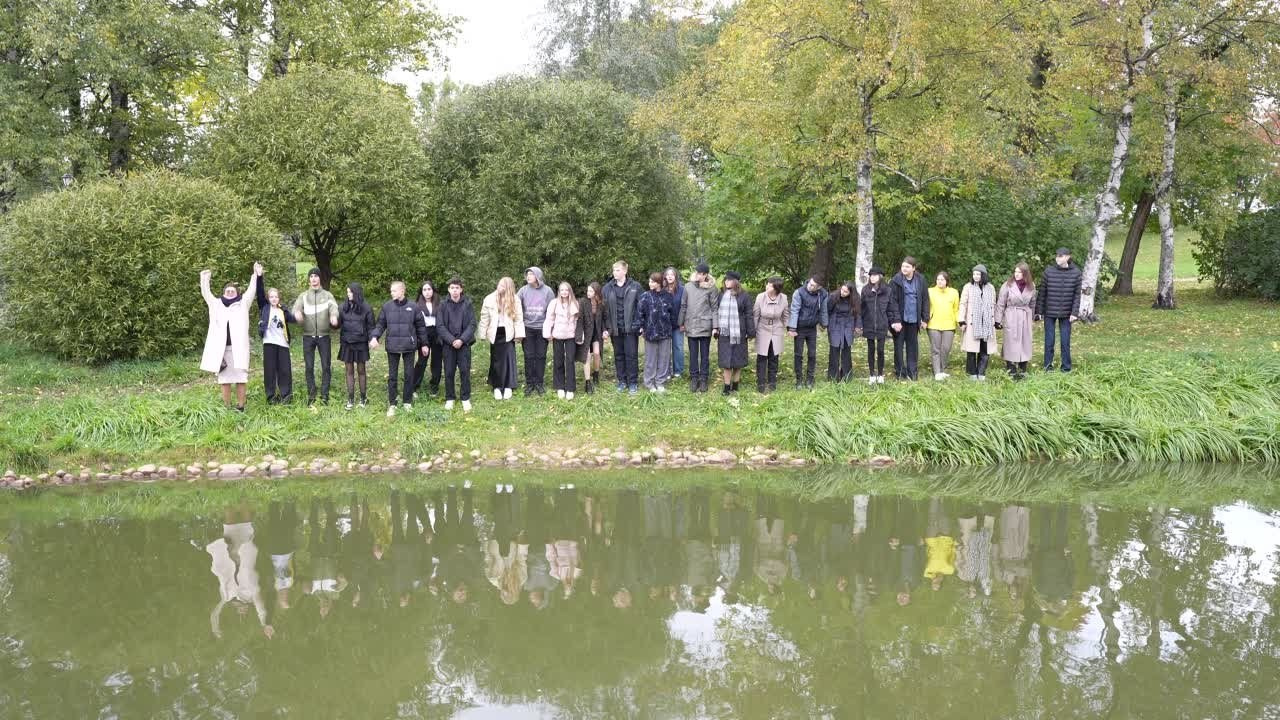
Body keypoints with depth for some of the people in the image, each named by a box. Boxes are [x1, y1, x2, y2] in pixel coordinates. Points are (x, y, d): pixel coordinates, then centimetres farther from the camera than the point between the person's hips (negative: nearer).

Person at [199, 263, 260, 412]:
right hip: (221, 348, 2)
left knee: (240, 378, -2)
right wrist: (204, 279, 10)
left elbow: (252, 291, 2)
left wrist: (256, 275, -5)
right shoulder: (216, 304, 16)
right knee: (224, 379, 6)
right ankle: (227, 408, 13)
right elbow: (205, 293, 16)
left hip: (238, 348, -2)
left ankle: (240, 408, 5)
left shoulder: (242, 304, 9)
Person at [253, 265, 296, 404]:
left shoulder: (283, 311, 13)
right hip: (269, 342, -2)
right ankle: (271, 397, 8)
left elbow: (291, 318, -1)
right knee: (269, 370, 1)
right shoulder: (264, 307, 7)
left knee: (284, 370, 2)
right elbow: (260, 293, -3)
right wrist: (259, 277, -16)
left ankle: (286, 396, 9)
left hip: (282, 343, 2)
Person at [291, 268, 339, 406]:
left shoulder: (327, 295, 5)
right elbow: (297, 307, -9)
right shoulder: (303, 296, 7)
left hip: (324, 336, 0)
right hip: (308, 336, 1)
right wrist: (297, 313, -35)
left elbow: (333, 307, -12)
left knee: (326, 367, 2)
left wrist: (334, 315, -37)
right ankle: (311, 396, 12)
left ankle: (324, 396, 10)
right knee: (309, 367, 4)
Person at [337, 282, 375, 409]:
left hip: (360, 343, -2)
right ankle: (350, 399, 13)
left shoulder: (366, 308, -5)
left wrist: (372, 338, -15)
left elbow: (370, 326, -1)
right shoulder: (344, 307, 3)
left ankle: (363, 398, 17)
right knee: (349, 371, 7)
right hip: (347, 343, 2)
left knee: (361, 370, 7)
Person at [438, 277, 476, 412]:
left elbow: (472, 324, -2)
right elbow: (440, 325, -3)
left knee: (465, 371, 0)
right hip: (448, 343, 1)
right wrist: (452, 340, -13)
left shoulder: (467, 304, 1)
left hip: (464, 343, 0)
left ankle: (466, 398, 10)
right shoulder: (443, 305, 1)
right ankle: (449, 399, 15)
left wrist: (462, 339, -13)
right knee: (449, 372, 4)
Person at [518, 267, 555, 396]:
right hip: (527, 328, 0)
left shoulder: (547, 291, -2)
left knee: (541, 356, 5)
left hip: (542, 328, 0)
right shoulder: (523, 290, -1)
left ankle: (539, 383, 15)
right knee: (529, 356, 3)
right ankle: (529, 383, 11)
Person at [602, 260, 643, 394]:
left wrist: (642, 325, -7)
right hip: (615, 329, 3)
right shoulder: (608, 288, 5)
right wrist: (605, 328, 1)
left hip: (631, 328, -3)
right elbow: (605, 310, 5)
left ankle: (633, 383, 9)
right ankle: (622, 381, 20)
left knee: (631, 355, 1)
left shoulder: (635, 287, -1)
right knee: (619, 356, 10)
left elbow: (641, 306, -1)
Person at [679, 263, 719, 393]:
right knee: (693, 354, 8)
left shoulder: (711, 288, -5)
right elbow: (683, 306, 9)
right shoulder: (688, 286, 3)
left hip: (705, 326, -2)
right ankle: (693, 378, 17)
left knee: (705, 354, 7)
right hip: (691, 326, 2)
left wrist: (715, 326, -7)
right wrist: (681, 323, 10)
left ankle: (703, 379, 15)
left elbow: (714, 308, -3)